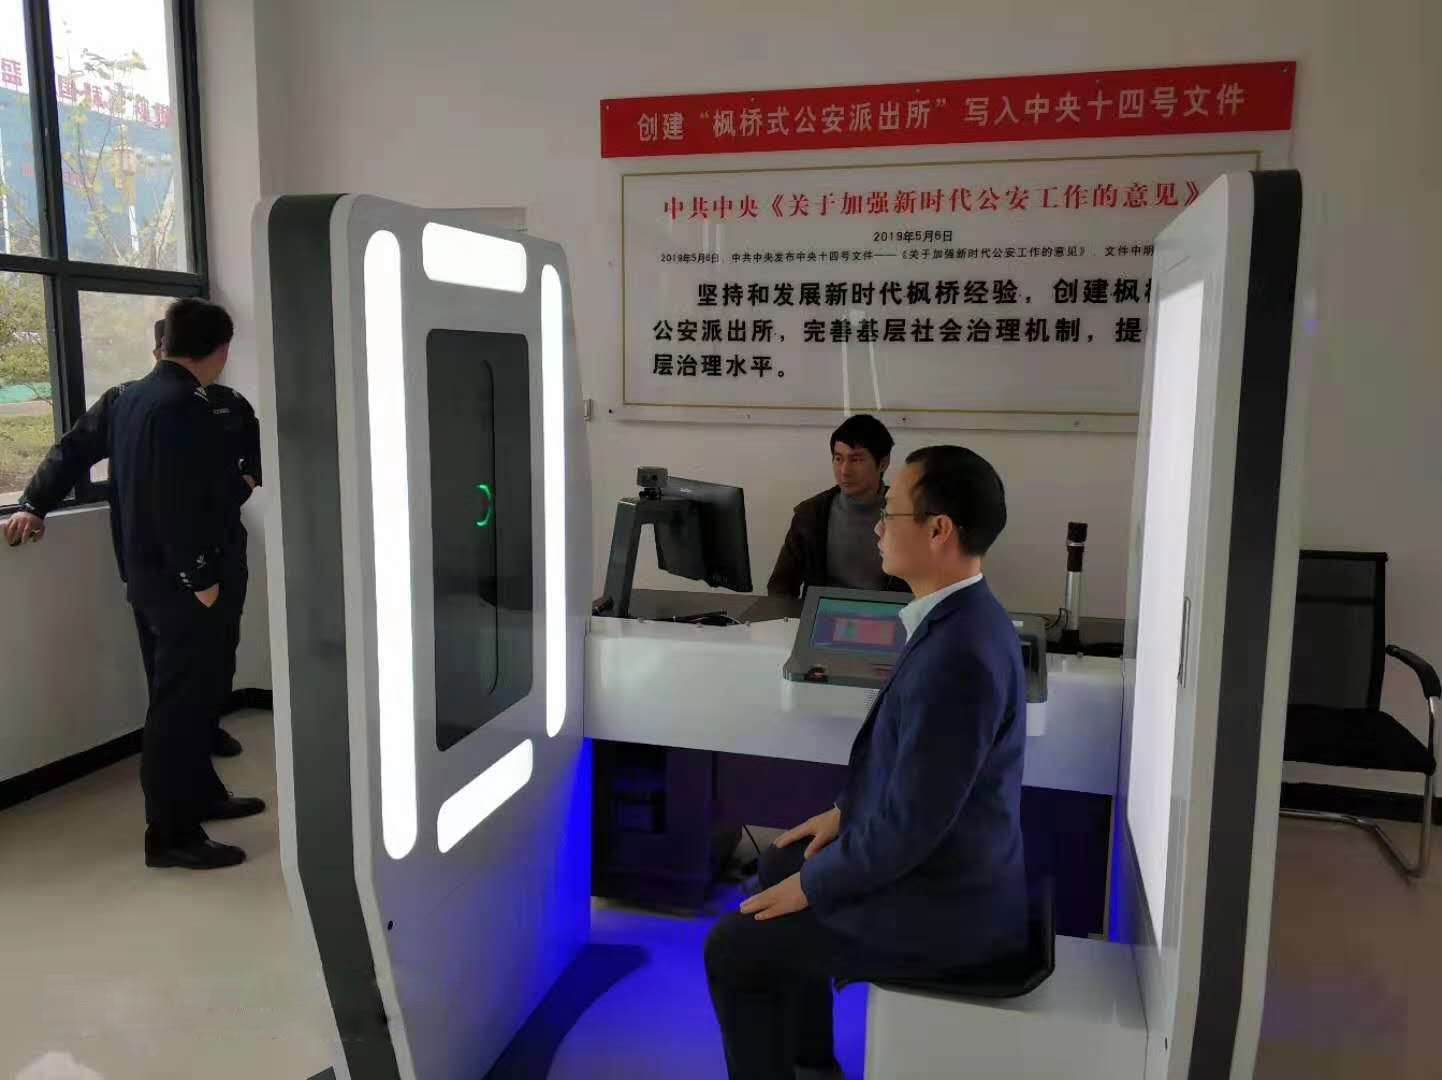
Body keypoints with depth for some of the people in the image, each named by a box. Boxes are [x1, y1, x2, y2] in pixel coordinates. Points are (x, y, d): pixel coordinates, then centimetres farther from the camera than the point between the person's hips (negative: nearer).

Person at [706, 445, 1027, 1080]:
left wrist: (812, 885, -14)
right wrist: (846, 812, 12)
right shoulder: (963, 618, 1)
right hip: (946, 863, 10)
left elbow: (910, 825, -27)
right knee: (782, 863, 24)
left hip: (941, 905, -10)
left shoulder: (957, 654, -31)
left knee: (734, 948, -1)